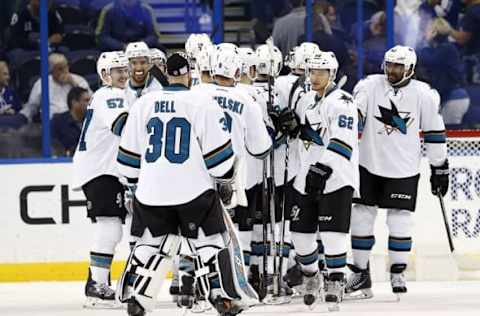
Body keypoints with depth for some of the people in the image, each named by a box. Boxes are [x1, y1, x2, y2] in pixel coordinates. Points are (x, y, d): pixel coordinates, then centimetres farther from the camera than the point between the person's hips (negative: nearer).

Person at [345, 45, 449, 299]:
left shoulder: (423, 94, -4)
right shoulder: (370, 86, -4)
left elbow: (434, 133, 2)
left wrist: (440, 168, 4)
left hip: (404, 170, -1)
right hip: (370, 165, 1)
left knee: (400, 220, -3)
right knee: (362, 217, 2)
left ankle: (398, 274, 11)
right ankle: (360, 273, 13)